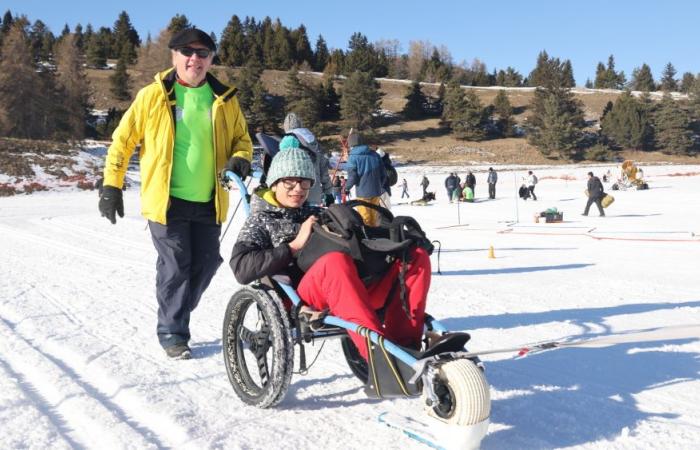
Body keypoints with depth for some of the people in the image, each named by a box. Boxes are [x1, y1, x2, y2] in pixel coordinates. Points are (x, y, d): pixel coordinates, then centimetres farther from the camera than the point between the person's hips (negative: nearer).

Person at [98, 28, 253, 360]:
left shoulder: (224, 99, 7)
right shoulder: (153, 96, -1)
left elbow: (241, 139, 16)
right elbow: (123, 140, 3)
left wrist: (240, 159, -6)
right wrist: (112, 185, 0)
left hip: (208, 202, 4)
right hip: (166, 200, -3)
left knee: (205, 265, 10)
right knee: (175, 267, -1)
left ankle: (176, 316, 33)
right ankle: (171, 332, 17)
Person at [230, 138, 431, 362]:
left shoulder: (317, 215, 32)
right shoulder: (260, 221, 18)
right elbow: (241, 269, -2)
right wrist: (295, 245, -6)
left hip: (356, 290, 6)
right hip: (302, 299, -5)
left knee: (416, 256, -13)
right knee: (335, 260, -38)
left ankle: (405, 345, -28)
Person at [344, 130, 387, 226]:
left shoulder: (353, 158, -11)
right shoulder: (374, 155, 4)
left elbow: (352, 177, -14)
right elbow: (383, 173, 7)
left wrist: (346, 188, 5)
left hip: (362, 193, -5)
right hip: (376, 191, 5)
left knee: (365, 219, 6)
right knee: (374, 217, 18)